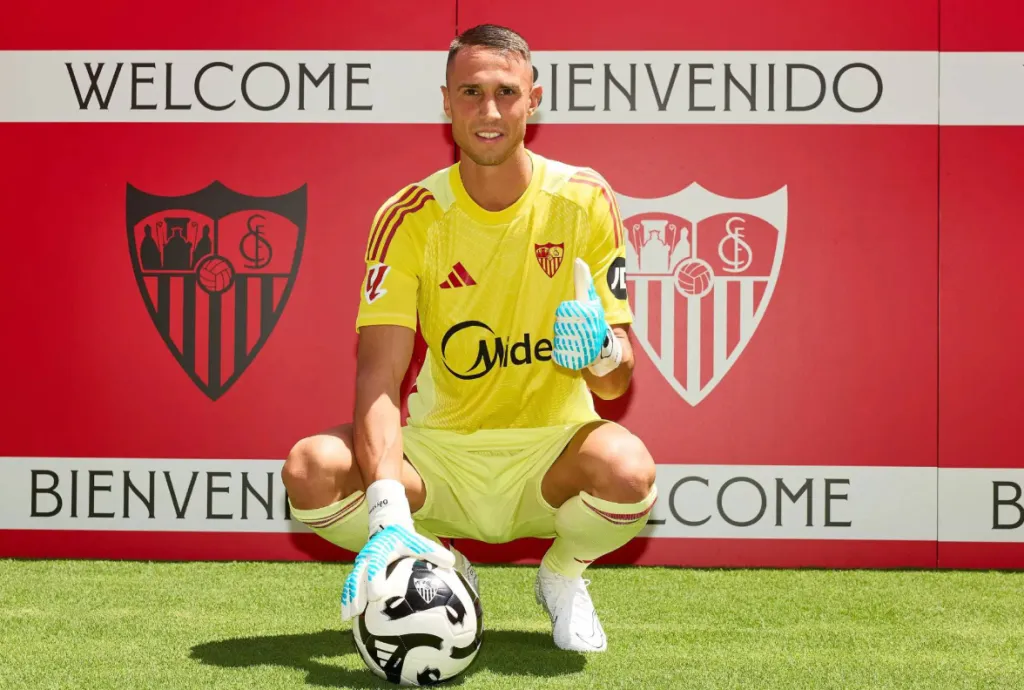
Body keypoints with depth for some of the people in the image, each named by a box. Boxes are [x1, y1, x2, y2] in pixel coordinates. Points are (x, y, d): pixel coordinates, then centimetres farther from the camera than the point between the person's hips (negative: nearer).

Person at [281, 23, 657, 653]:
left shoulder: (583, 199, -7)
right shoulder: (409, 217, -8)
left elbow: (617, 382, -4)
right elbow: (380, 373, -19)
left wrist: (600, 349, -30)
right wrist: (389, 514, -35)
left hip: (549, 449, 0)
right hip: (441, 453, 1)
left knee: (629, 470, -34)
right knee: (311, 470, -26)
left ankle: (563, 576, 4)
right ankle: (443, 571, 6)